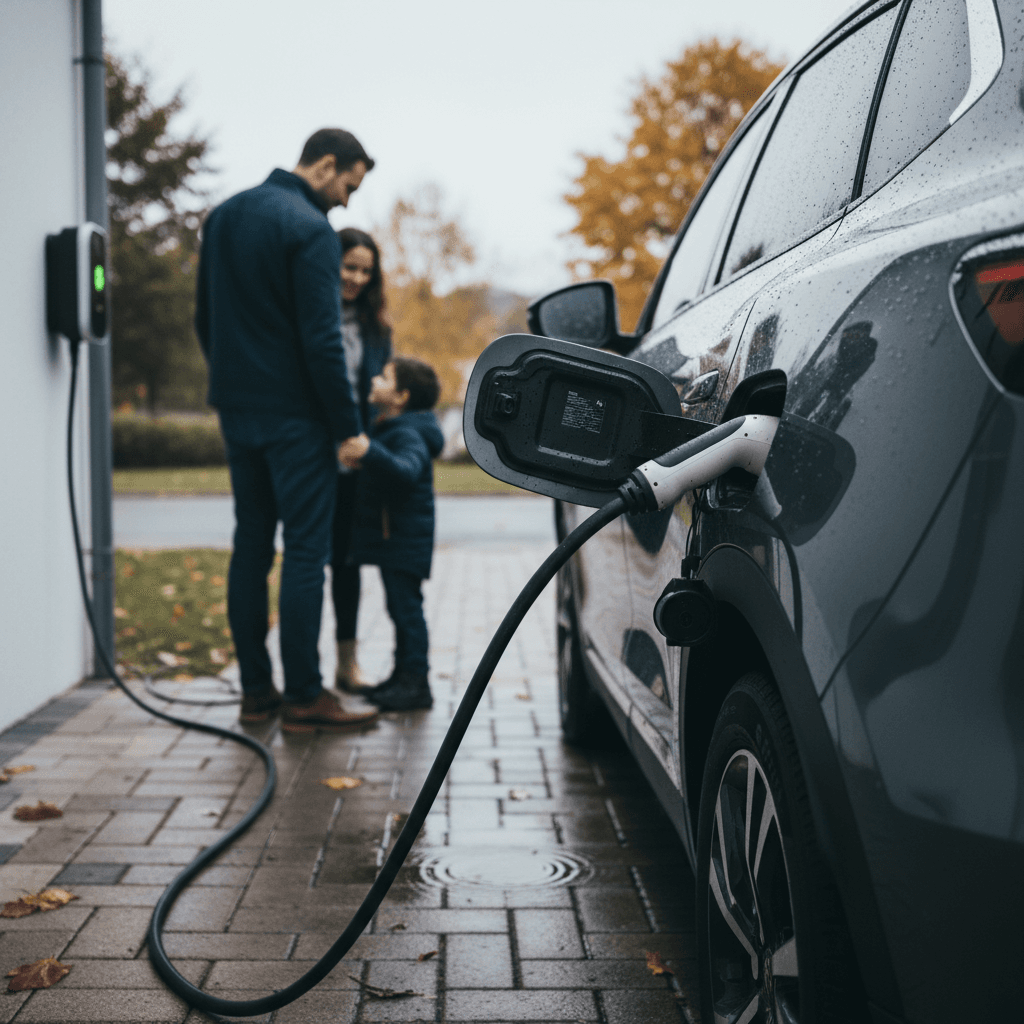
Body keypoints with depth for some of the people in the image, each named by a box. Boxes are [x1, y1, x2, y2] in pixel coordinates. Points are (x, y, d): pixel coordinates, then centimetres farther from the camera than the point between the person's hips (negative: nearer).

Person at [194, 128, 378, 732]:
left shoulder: (224, 217, 12)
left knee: (251, 544, 12)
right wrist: (350, 426, -13)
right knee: (306, 551, -4)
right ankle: (304, 698, -2)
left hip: (237, 410, 8)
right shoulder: (310, 230, -14)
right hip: (294, 414, -8)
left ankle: (256, 690, 15)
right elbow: (322, 341, -19)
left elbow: (205, 319, 19)